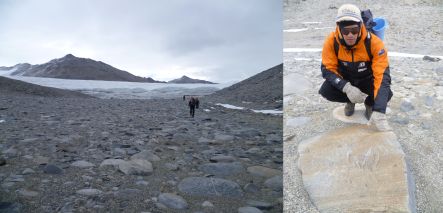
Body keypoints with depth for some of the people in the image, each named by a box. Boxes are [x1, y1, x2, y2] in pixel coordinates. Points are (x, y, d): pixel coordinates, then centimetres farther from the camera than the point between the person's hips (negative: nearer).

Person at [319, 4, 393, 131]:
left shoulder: (374, 43, -32)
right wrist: (347, 88, -40)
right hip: (345, 80, 1)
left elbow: (382, 76, -35)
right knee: (326, 91, -28)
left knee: (386, 94, -30)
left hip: (367, 80, -1)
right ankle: (351, 101, 8)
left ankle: (369, 104, 10)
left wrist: (379, 113, -47)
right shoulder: (331, 41, -26)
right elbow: (328, 69, -20)